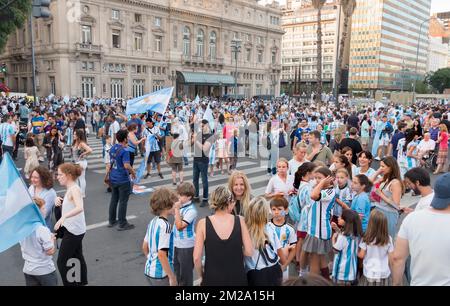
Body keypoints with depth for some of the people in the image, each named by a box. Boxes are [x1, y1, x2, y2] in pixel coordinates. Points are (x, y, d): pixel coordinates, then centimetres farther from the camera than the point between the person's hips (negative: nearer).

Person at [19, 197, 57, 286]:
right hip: (45, 270, -6)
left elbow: (22, 248, 11)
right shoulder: (43, 230, -25)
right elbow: (50, 251, -21)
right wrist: (52, 239, -4)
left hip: (28, 270, 6)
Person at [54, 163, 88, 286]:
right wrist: (60, 200, 0)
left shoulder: (74, 189, -22)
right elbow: (69, 204, 20)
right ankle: (82, 282, 33)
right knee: (78, 258, 20)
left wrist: (63, 217, -49)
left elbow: (79, 208, -38)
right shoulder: (71, 189, 8)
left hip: (73, 230, -10)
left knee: (61, 262, -1)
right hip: (74, 229, 10)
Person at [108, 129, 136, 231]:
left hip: (113, 178, 8)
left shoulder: (113, 148, 6)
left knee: (114, 199, 17)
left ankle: (112, 221, 27)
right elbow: (127, 165, -30)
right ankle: (122, 224, 10)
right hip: (123, 180, -8)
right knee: (123, 202, 2)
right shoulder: (124, 151, -21)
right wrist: (133, 172, -13)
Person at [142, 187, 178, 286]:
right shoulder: (165, 225, -22)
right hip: (161, 274, -8)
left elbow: (144, 247, 11)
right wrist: (172, 277, -19)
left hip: (149, 271, 8)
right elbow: (161, 254, -26)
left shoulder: (152, 222, 3)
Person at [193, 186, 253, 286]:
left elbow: (196, 258, -12)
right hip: (237, 278, 1)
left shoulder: (203, 223, -11)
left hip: (212, 279, -1)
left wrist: (201, 276, 4)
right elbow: (249, 251, -7)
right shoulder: (239, 220, -9)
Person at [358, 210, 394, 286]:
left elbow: (361, 255, -7)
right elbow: (391, 257, -4)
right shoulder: (388, 239, -12)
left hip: (369, 274, -1)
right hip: (384, 274, 1)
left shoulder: (366, 238, -16)